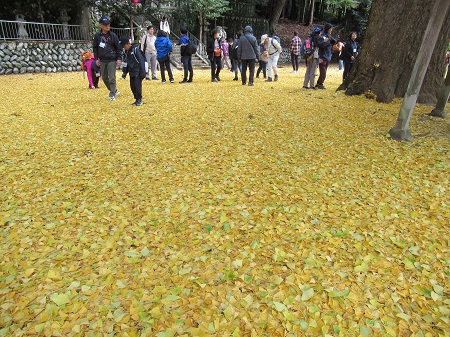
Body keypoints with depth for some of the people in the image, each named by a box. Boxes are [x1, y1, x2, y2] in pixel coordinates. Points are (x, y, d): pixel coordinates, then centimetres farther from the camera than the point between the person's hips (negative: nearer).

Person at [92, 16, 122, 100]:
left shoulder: (113, 36, -1)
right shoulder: (97, 36, 4)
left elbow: (118, 48, 1)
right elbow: (95, 48, 12)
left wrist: (119, 59, -7)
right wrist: (96, 59, 6)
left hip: (112, 60, -4)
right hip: (102, 61, 4)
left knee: (112, 78, -9)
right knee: (104, 78, 9)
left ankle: (112, 94, 0)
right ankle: (114, 90, 25)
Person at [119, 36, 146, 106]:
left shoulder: (135, 49, -12)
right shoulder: (127, 51, 13)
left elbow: (141, 61, -16)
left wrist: (142, 72, -20)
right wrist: (125, 72, 18)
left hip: (138, 72, -8)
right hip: (132, 72, 8)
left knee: (137, 85, -9)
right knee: (132, 86, 7)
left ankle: (139, 99, 4)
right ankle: (136, 99, 16)